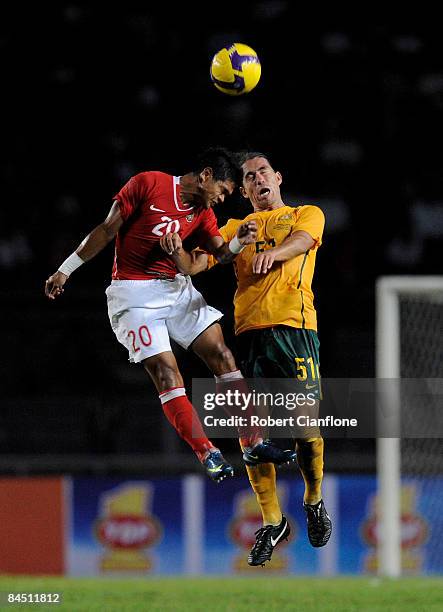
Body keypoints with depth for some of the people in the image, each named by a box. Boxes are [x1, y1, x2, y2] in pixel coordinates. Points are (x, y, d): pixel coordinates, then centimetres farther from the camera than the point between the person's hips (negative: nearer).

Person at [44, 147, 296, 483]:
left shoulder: (203, 213, 8)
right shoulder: (148, 184, -11)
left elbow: (221, 253, -4)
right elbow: (107, 230, -7)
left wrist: (239, 241, -27)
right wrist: (65, 270, -5)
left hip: (177, 288, 6)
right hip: (134, 294, -6)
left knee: (222, 355, -3)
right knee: (166, 372, -15)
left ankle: (254, 443, 0)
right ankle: (207, 453, -14)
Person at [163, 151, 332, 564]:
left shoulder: (307, 215, 16)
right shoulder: (235, 228, 25)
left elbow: (301, 240, -8)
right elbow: (194, 265, 14)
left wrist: (272, 252, -31)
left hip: (294, 326, -3)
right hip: (248, 332, 3)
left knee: (306, 426, -11)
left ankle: (314, 501, 15)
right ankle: (272, 523, 9)